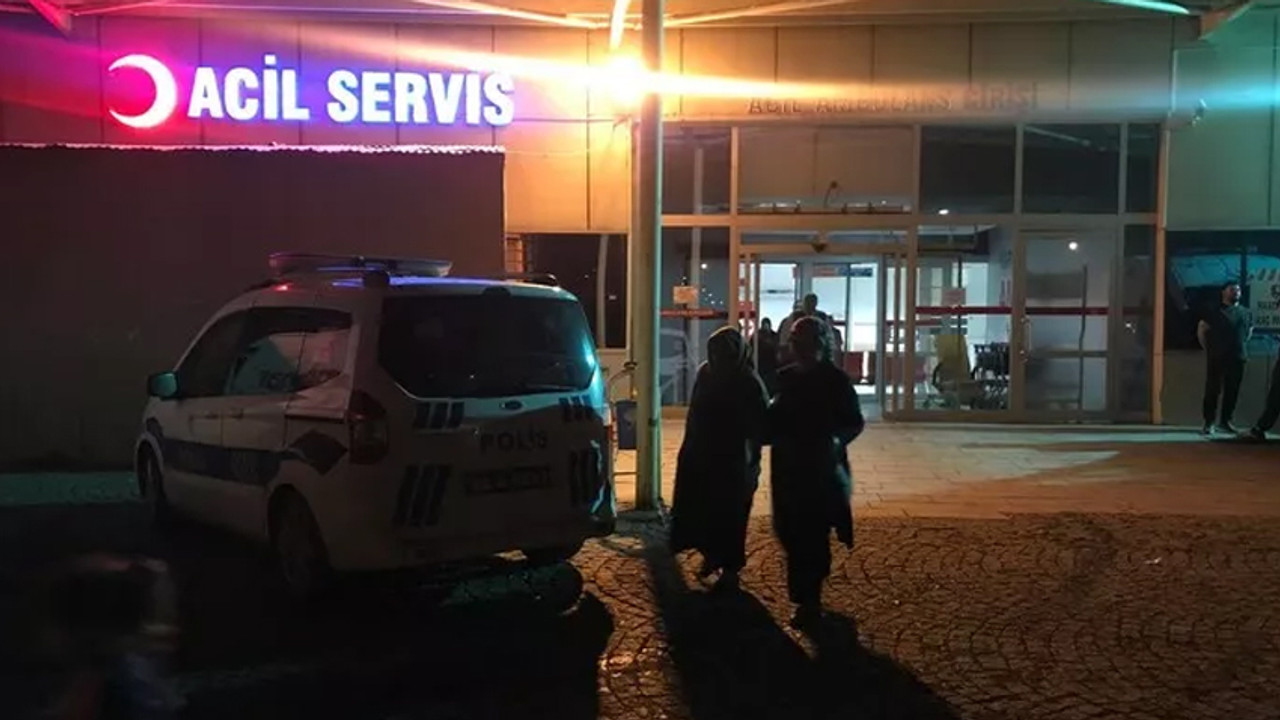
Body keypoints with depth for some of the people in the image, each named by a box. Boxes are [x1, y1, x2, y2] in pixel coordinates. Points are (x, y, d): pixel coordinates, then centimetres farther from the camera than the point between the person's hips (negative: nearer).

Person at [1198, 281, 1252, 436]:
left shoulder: (1245, 312, 12)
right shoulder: (1216, 311, -3)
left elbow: (1250, 329, 26)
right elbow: (1201, 329, -2)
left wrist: (1243, 346, 14)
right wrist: (1208, 349, -3)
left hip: (1237, 358, 5)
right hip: (1217, 358, -5)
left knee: (1232, 391, 6)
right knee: (1213, 390, -4)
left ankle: (1225, 421, 15)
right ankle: (1208, 423, -2)